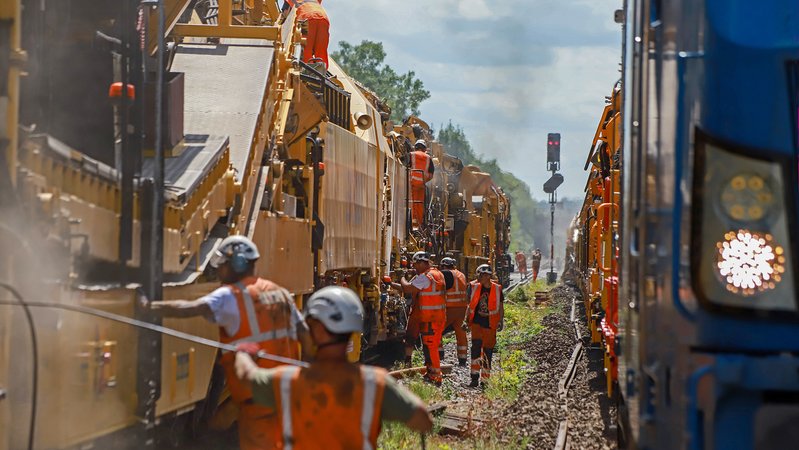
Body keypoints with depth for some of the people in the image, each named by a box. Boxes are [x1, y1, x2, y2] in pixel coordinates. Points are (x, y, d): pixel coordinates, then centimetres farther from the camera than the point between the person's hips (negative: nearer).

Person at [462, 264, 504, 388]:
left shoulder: (497, 289, -1)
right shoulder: (474, 287, 3)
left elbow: (501, 307, 7)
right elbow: (470, 306, 11)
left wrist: (500, 321, -4)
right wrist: (466, 320, 5)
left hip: (490, 325, 0)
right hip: (476, 323, 0)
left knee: (488, 351, 7)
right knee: (476, 346, -17)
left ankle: (485, 379, 20)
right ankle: (475, 377, -17)